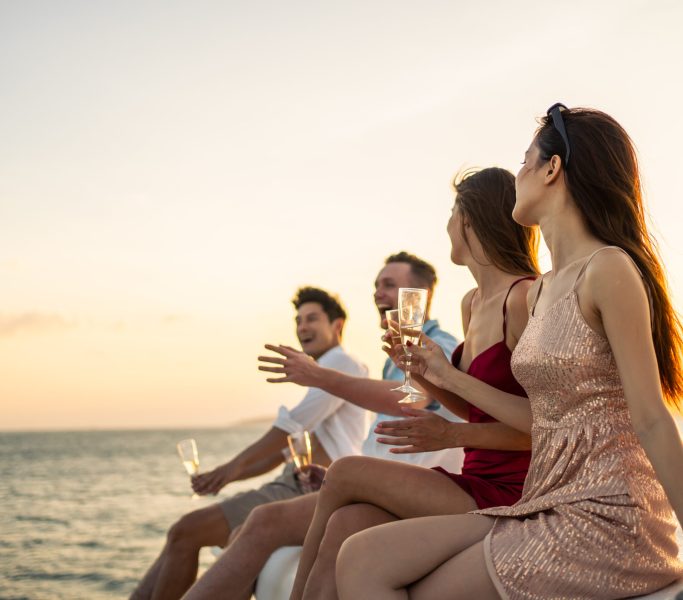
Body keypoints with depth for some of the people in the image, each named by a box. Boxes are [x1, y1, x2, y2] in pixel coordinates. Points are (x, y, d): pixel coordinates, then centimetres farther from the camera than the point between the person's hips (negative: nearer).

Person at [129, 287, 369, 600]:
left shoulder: (341, 362, -4)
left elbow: (293, 425, -14)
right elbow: (283, 448, 25)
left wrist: (235, 465, -9)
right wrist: (226, 476, 14)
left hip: (308, 492, -10)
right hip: (292, 485, 10)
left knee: (187, 532, -18)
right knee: (183, 531, 5)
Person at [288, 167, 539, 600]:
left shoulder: (524, 298, -13)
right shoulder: (472, 305, 15)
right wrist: (424, 374, 5)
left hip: (510, 494, -7)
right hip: (478, 482, 7)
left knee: (345, 474, -11)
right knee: (347, 525, -14)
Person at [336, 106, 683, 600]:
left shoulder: (609, 269, -13)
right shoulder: (539, 292, 14)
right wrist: (450, 378, 21)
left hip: (606, 521, -8)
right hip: (551, 507, 8)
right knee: (361, 560, -2)